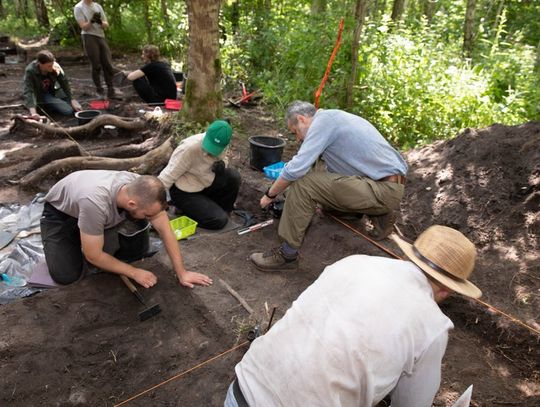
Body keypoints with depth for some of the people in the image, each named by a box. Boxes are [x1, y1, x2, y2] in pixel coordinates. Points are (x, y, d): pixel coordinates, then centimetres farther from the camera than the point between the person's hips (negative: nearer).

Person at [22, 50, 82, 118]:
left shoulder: (56, 67, -20)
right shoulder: (30, 71, -28)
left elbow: (65, 83, -10)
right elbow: (27, 91, -33)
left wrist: (72, 100, -15)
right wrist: (33, 112, -47)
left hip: (56, 91, 5)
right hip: (42, 96, -5)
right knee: (68, 111, -22)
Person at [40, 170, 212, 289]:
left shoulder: (142, 188, -30)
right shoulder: (96, 203, -46)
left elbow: (165, 229, -19)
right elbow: (93, 256, -32)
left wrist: (182, 273, -20)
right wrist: (135, 272, -23)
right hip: (59, 213, -4)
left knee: (109, 247, -22)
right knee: (66, 276, -17)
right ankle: (52, 241, 14)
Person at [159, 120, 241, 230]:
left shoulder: (219, 147, -14)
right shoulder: (189, 148, -32)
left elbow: (221, 160, 10)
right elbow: (168, 175, -29)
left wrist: (221, 167, -12)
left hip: (206, 184, 7)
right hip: (185, 193, -6)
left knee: (233, 176, -15)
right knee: (219, 220, -15)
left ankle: (220, 209, 7)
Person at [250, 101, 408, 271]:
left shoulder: (322, 119, -11)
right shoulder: (333, 119, 18)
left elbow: (296, 169, -17)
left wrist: (270, 194, -2)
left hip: (384, 190, -10)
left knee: (303, 183, -16)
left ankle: (287, 254, -6)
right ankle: (379, 215, 17)